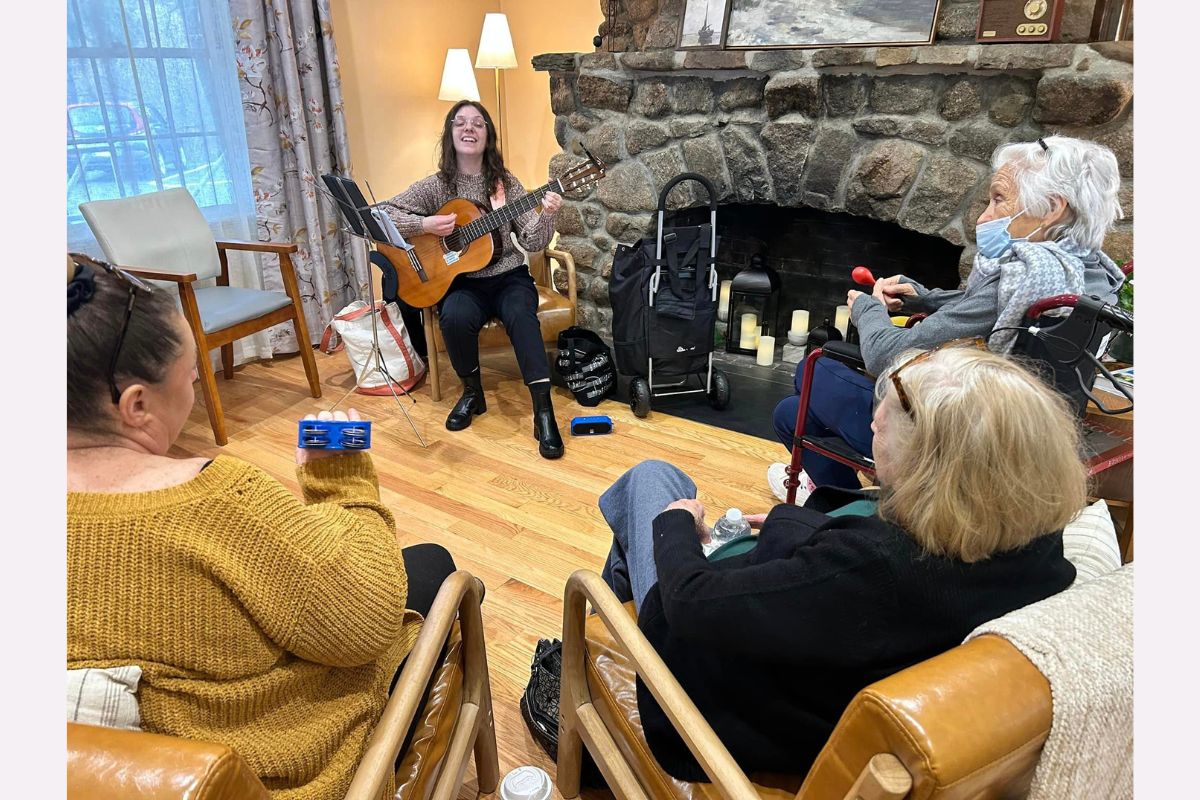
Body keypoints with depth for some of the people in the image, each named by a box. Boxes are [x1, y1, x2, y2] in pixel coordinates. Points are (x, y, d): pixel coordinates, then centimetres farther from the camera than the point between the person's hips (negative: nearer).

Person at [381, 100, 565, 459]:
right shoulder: (436, 186, 1)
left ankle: (543, 409, -34)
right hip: (461, 282, 0)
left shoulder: (506, 183, 2)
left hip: (509, 278, 0)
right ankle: (472, 392, -7)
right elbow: (381, 214, -3)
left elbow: (532, 243, -3)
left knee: (521, 315, -33)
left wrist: (546, 216, -23)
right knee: (455, 317, -33)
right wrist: (424, 224, -17)